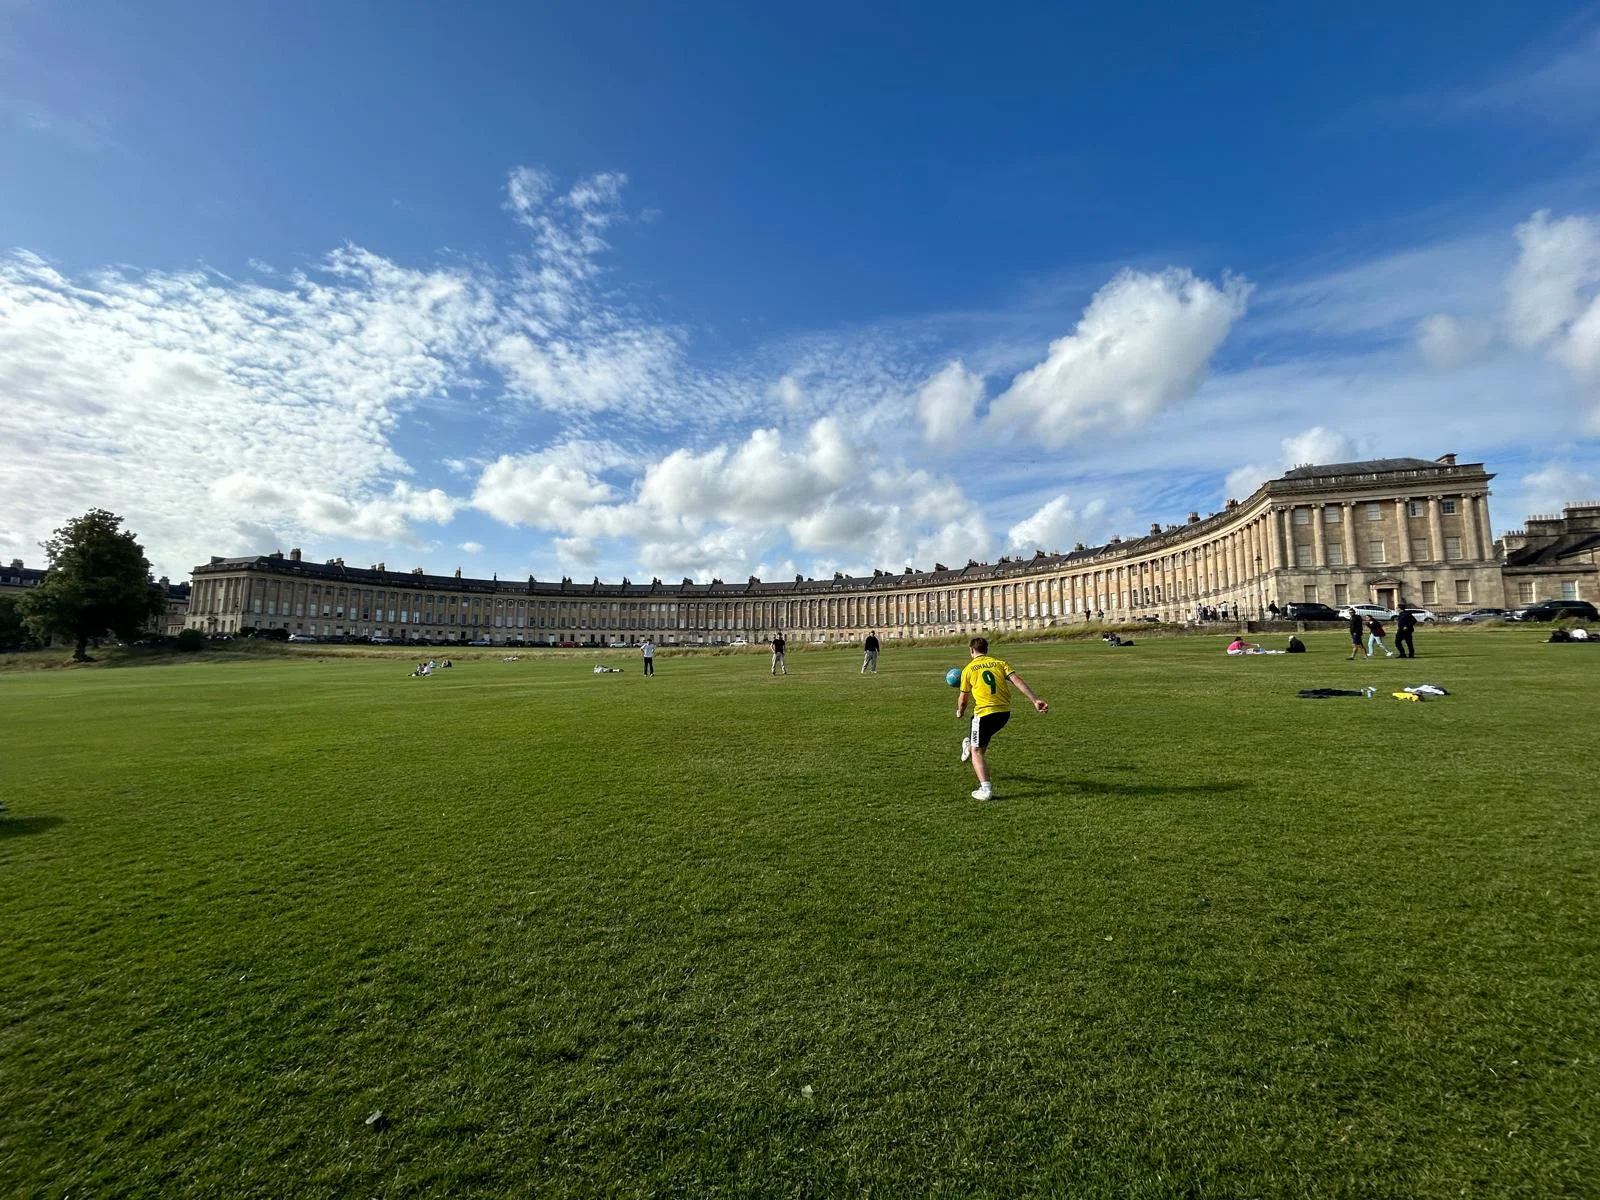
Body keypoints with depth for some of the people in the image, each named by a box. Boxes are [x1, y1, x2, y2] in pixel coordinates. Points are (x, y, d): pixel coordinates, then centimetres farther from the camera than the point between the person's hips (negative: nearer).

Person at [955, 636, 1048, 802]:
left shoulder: (968, 669, 2)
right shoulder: (1000, 662, 10)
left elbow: (963, 699, 8)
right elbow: (1017, 681, -5)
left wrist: (960, 713, 27)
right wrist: (1035, 701, -10)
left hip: (984, 713, -4)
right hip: (1004, 712, 5)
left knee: (977, 751, 5)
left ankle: (986, 789, -6)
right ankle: (970, 745, 58)